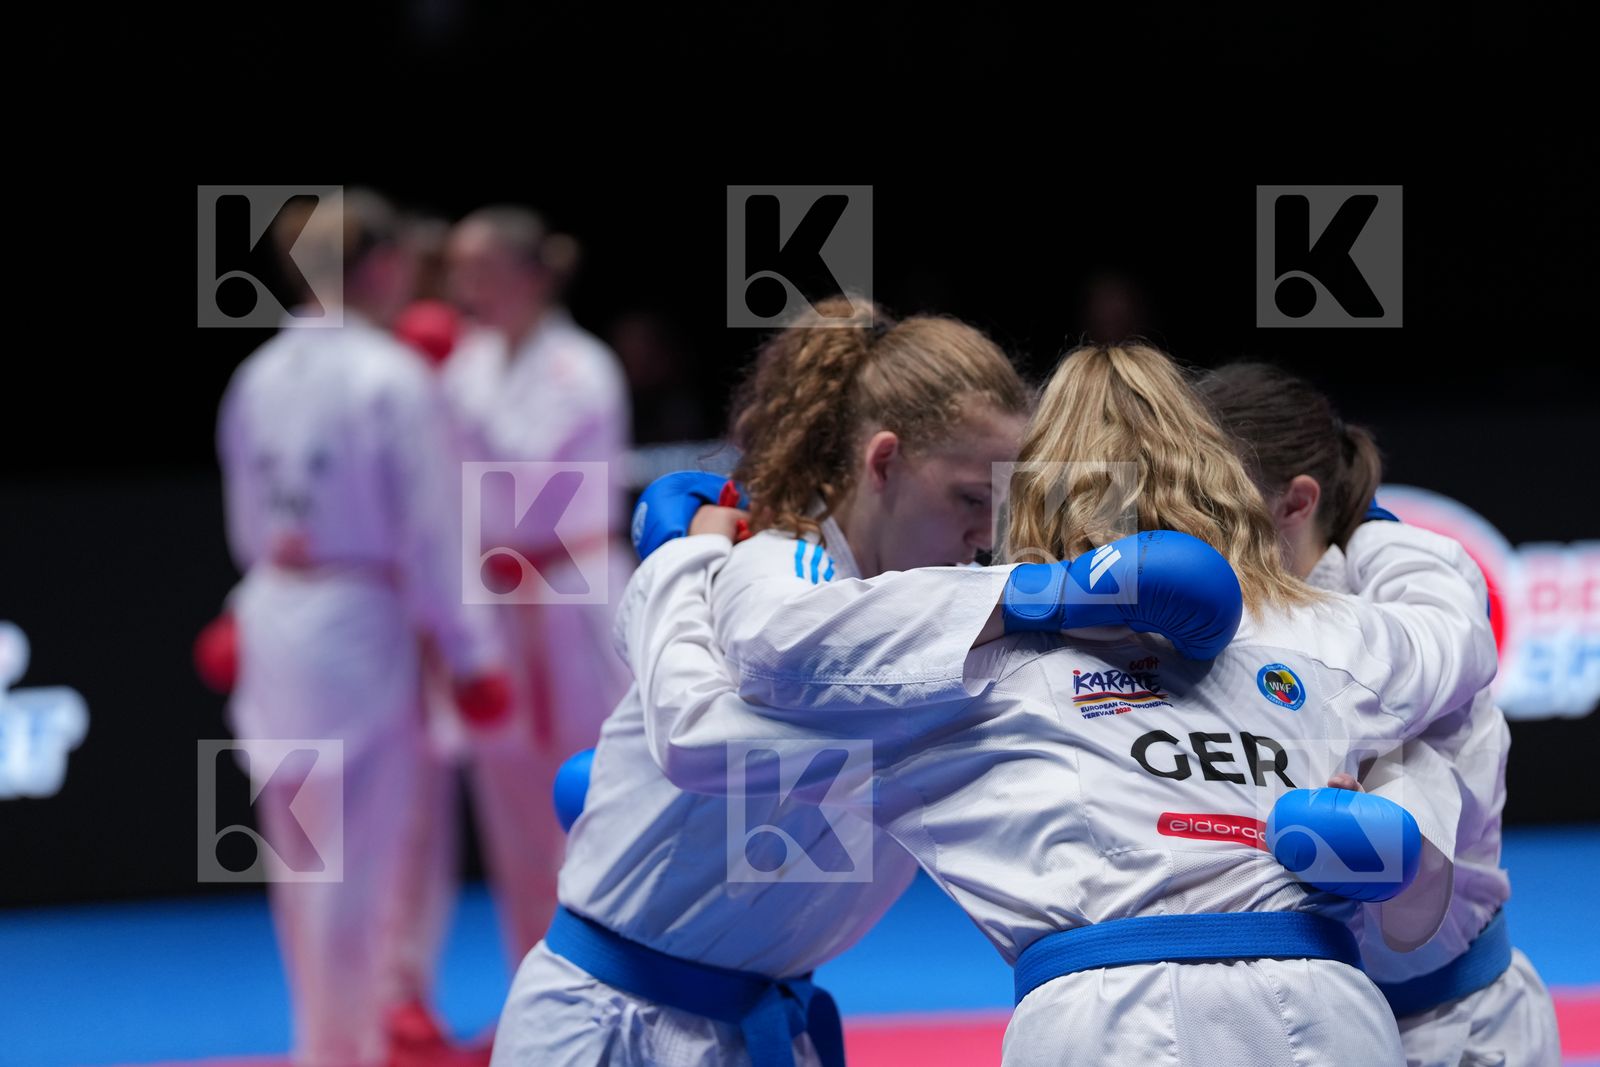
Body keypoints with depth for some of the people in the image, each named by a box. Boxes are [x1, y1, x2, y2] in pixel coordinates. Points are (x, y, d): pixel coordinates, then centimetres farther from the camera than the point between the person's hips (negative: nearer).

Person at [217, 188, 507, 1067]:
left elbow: (249, 522, 14)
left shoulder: (261, 375, 6)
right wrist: (469, 655, -7)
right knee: (368, 851, -1)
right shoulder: (396, 380, -14)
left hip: (273, 622, 8)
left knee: (302, 848, 17)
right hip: (360, 627, -7)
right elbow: (430, 532, -13)